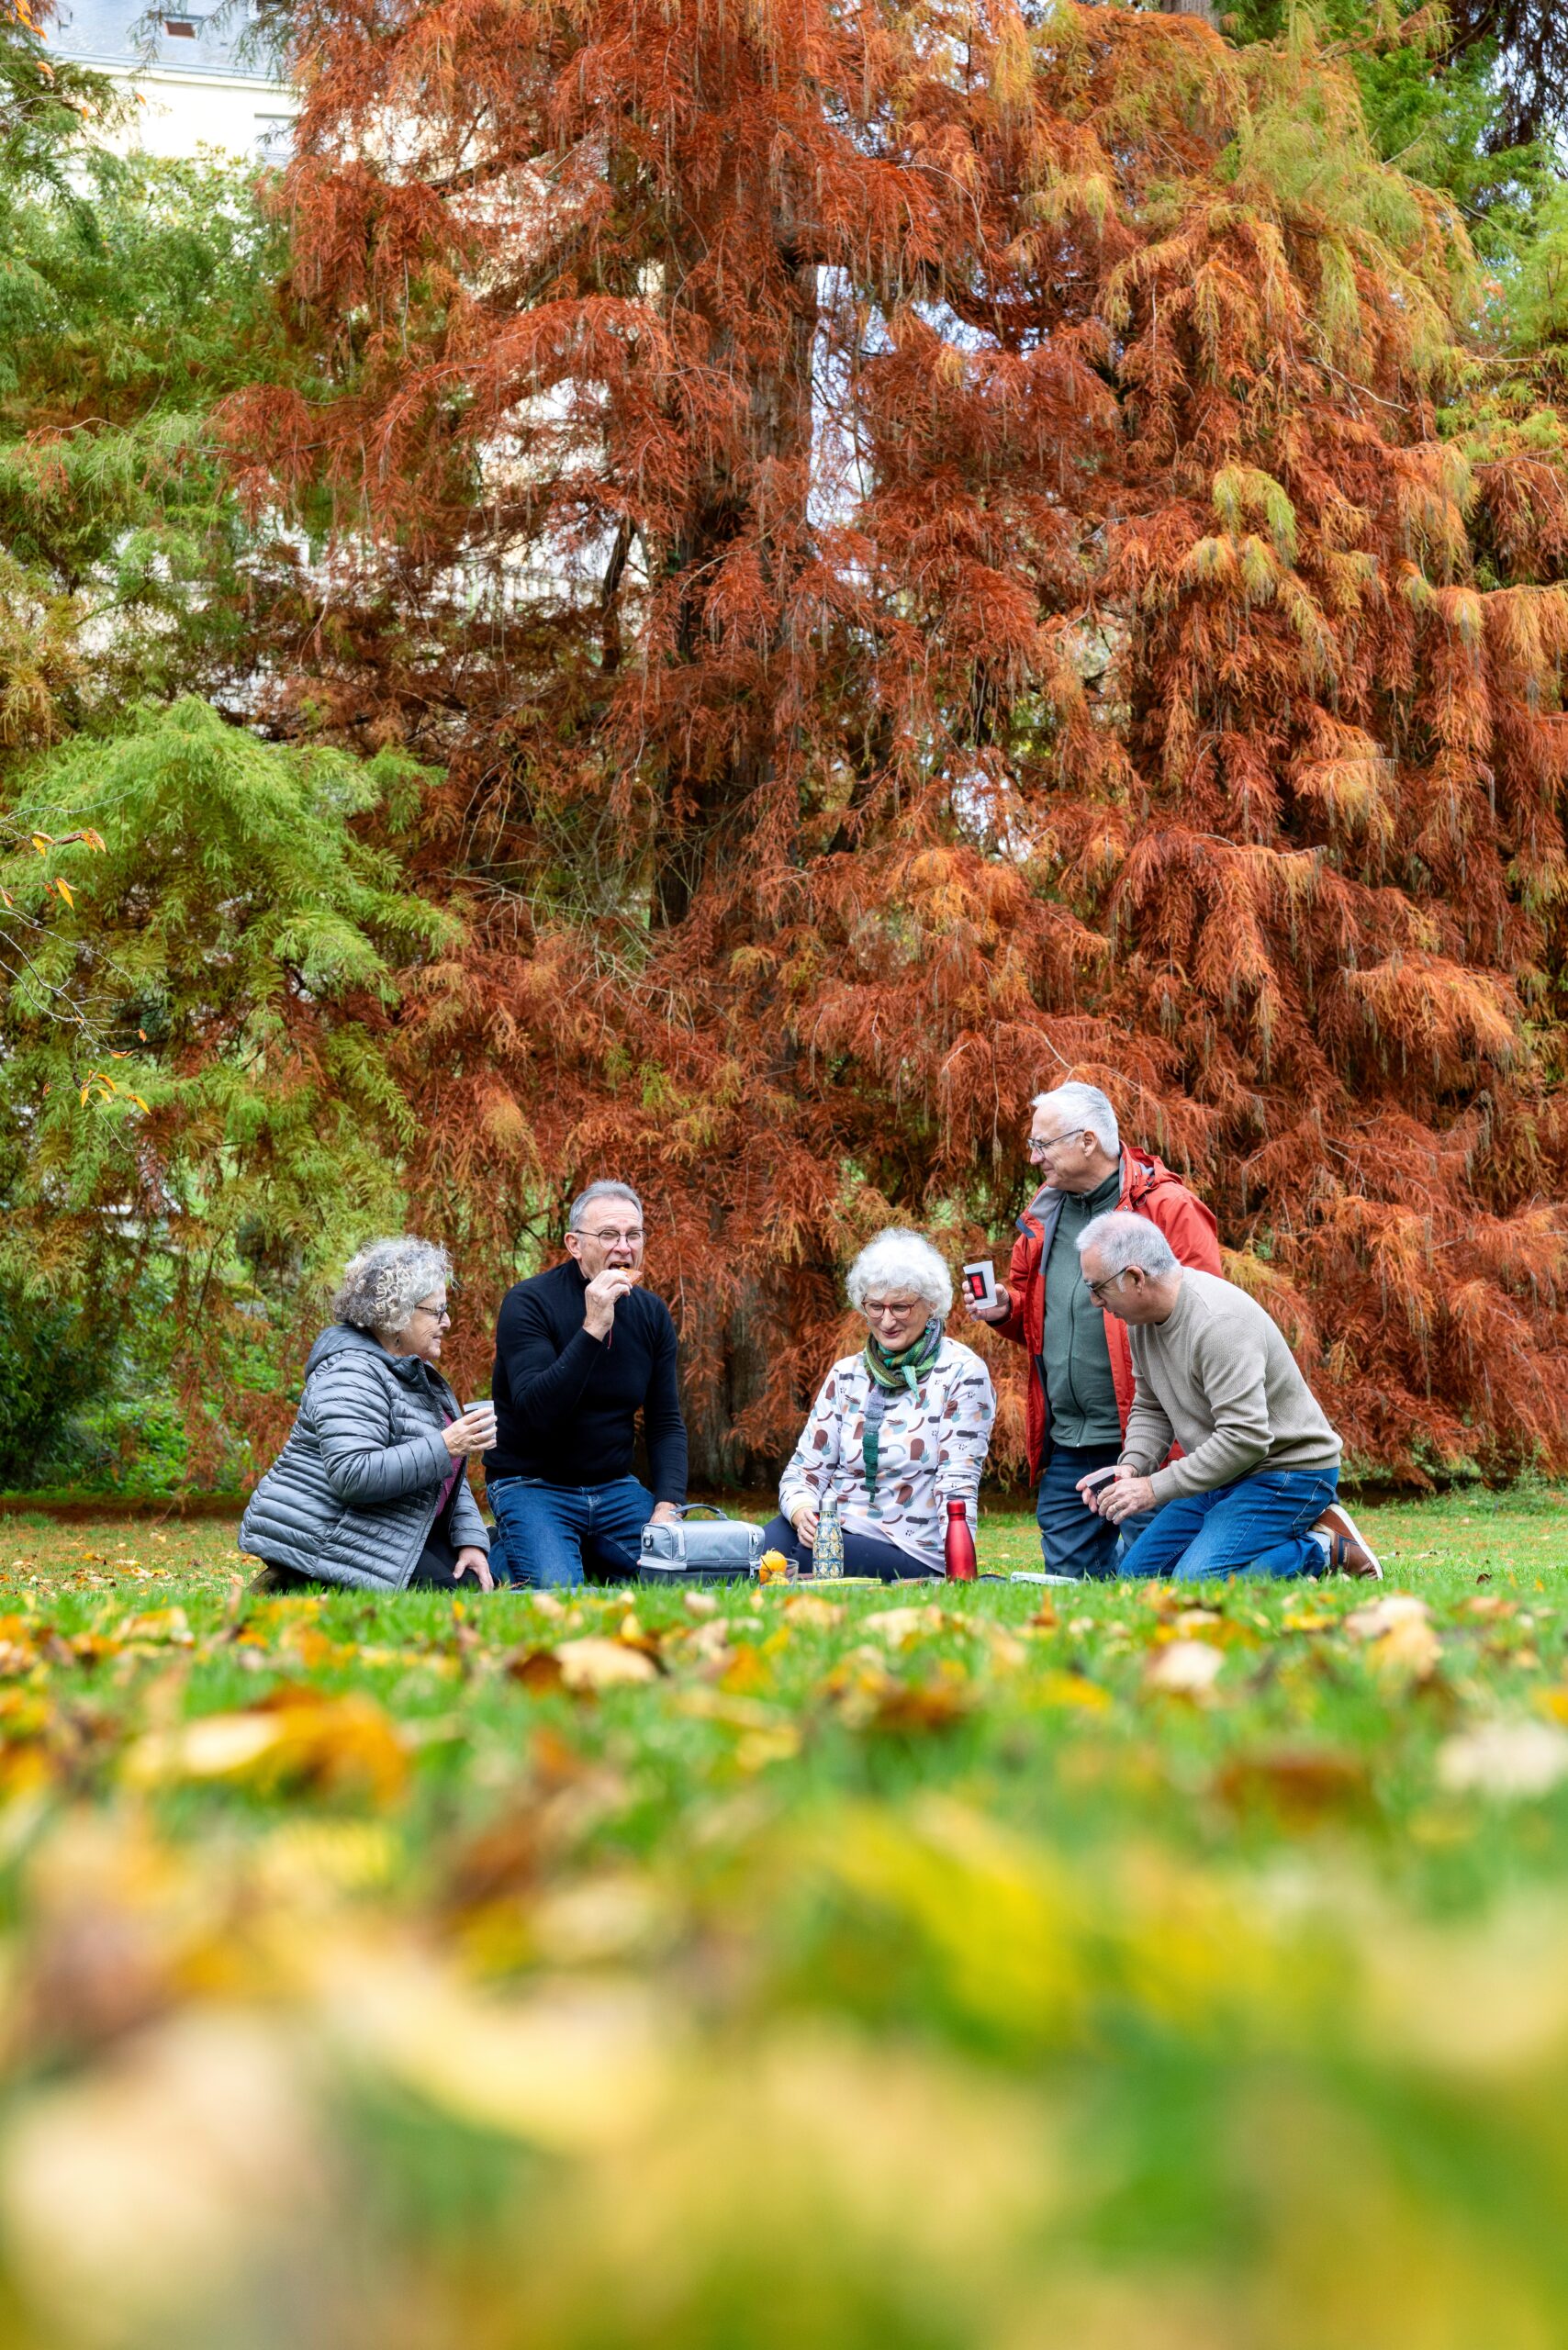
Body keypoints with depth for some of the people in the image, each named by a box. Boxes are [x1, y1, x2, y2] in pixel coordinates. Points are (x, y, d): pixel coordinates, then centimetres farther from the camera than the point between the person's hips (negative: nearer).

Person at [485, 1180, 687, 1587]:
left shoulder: (652, 1312, 4)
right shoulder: (529, 1303, -14)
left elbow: (666, 1422, 7)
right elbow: (537, 1411, -26)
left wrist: (668, 1505, -9)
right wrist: (593, 1328, -31)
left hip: (614, 1487, 6)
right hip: (532, 1485, -5)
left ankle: (593, 1555, 8)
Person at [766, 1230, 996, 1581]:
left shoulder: (961, 1373, -3)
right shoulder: (846, 1375, 11)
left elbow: (957, 1485, -10)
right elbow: (804, 1471, 9)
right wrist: (801, 1511, -16)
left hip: (909, 1551, -4)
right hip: (831, 1534, 4)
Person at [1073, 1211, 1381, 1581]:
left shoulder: (1218, 1321, -27)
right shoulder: (1142, 1318, 1)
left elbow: (1245, 1437, -32)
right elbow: (1150, 1410, 13)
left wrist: (1156, 1488, -28)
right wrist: (1131, 1467, -7)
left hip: (1286, 1472, -10)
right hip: (1221, 1479, 10)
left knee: (1195, 1582, -26)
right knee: (1134, 1576, 5)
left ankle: (1326, 1549, -5)